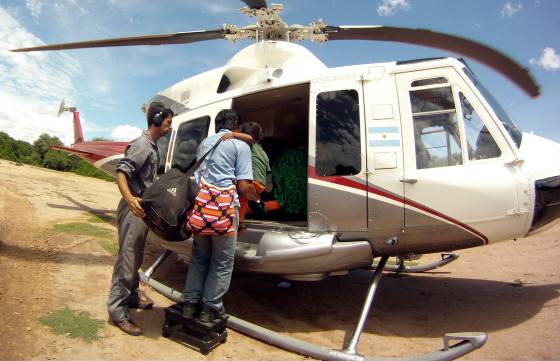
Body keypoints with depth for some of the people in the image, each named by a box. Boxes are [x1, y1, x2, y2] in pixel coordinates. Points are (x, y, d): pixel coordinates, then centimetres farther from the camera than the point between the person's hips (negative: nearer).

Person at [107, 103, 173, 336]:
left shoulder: (153, 146, 14)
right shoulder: (142, 145, -15)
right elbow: (121, 172, -24)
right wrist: (129, 199, -39)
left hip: (144, 207, 10)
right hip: (134, 209, -10)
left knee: (136, 258, 19)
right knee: (128, 259, -5)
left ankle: (131, 296, 33)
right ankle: (117, 310, 5)